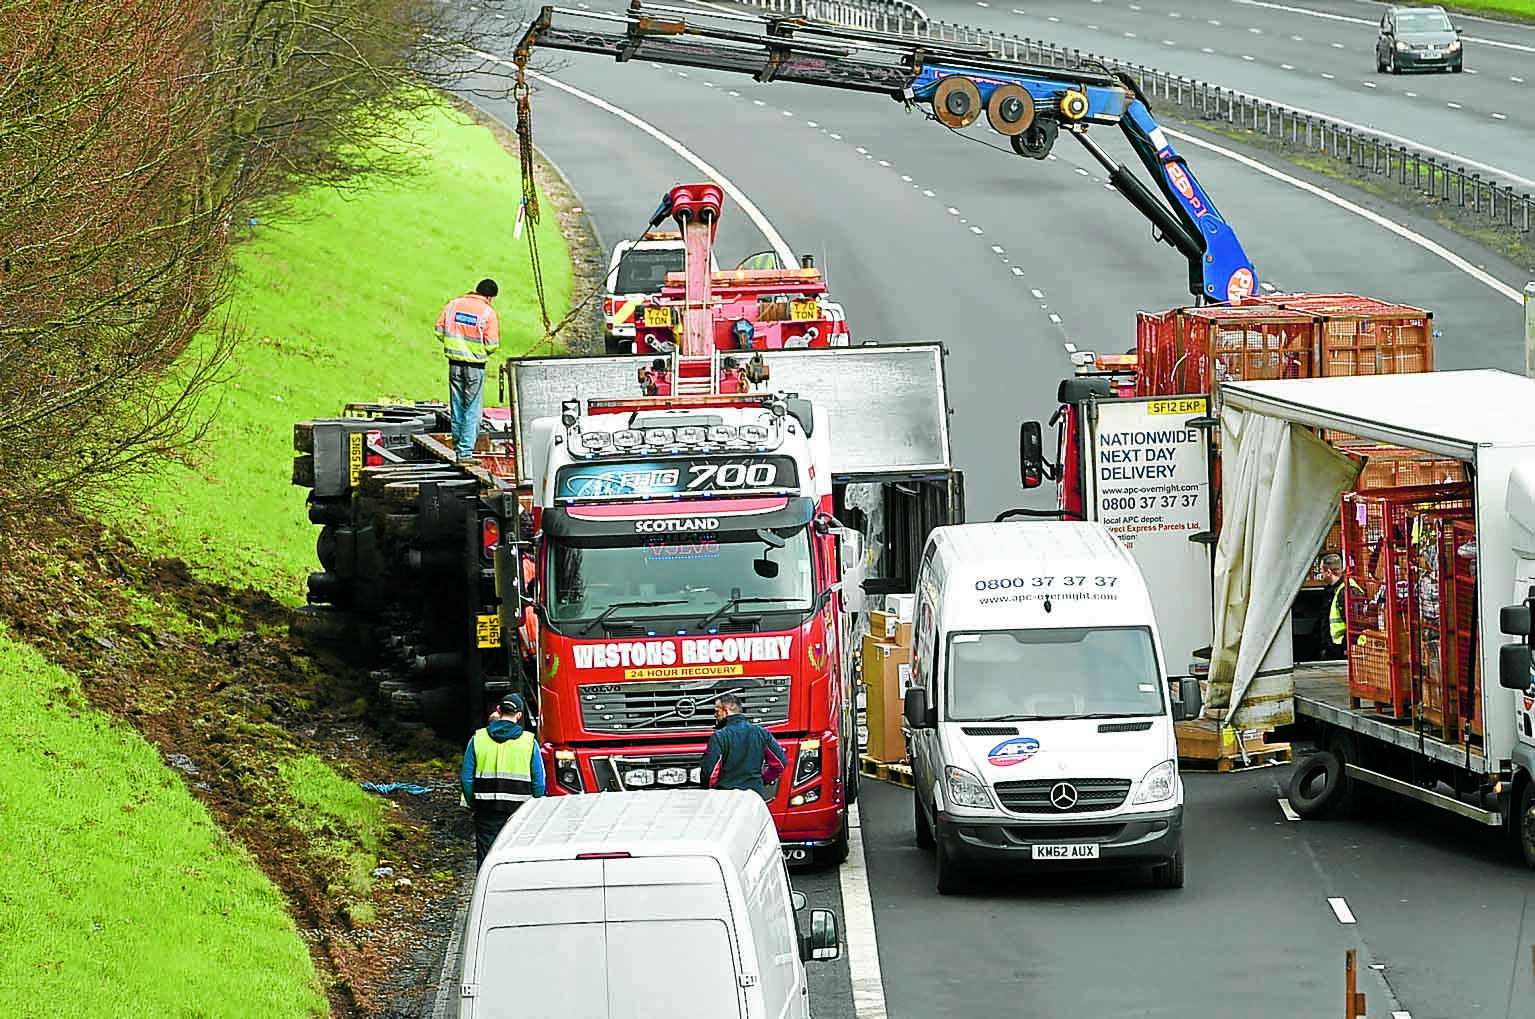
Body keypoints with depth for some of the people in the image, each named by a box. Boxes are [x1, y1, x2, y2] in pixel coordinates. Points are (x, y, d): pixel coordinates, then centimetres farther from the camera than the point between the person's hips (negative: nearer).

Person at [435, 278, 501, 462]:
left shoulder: (453, 305, 2)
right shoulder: (488, 313, -10)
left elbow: (440, 331, 3)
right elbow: (492, 344, -12)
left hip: (455, 363, 4)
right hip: (475, 365, -4)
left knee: (457, 406, 13)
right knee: (472, 408, 1)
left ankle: (457, 446, 18)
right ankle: (466, 450, -1)